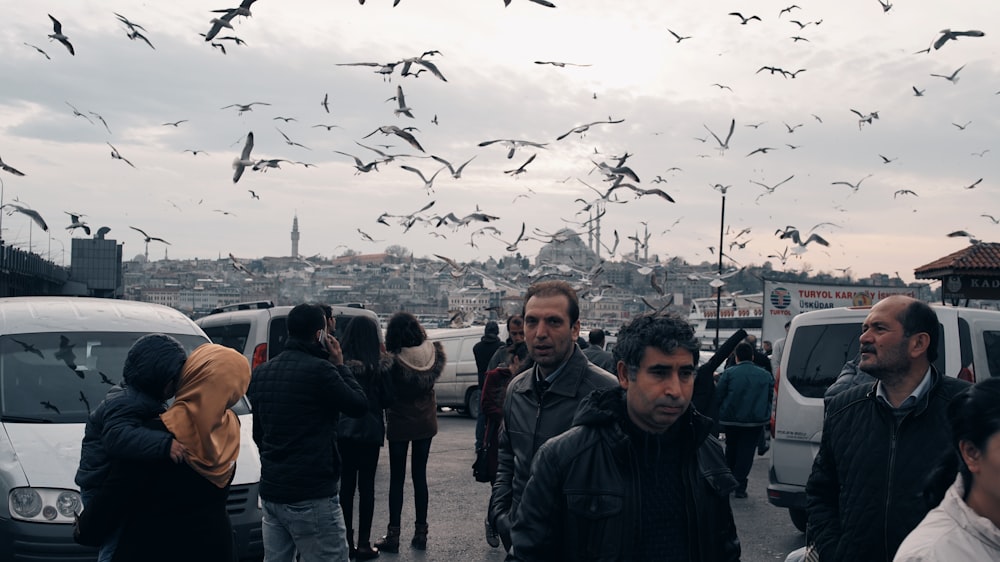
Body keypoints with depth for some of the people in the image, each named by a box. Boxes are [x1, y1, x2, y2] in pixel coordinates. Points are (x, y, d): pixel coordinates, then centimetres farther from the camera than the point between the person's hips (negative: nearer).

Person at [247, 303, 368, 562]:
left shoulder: (260, 373, 9)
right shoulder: (319, 369, -16)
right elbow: (359, 407, -6)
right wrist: (339, 366, 2)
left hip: (270, 491, 8)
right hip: (312, 496, -8)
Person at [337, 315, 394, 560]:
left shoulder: (339, 362, -8)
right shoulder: (379, 364, -12)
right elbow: (387, 399, -6)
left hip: (343, 430, 2)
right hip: (370, 430, -1)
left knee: (346, 484, 11)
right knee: (366, 486, 6)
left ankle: (347, 542, 15)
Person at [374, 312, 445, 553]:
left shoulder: (393, 361, -21)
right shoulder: (433, 354, -10)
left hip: (400, 425, -4)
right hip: (426, 423, 4)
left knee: (397, 479, 7)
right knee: (420, 476, 13)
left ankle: (393, 535, 10)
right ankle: (421, 533, 18)